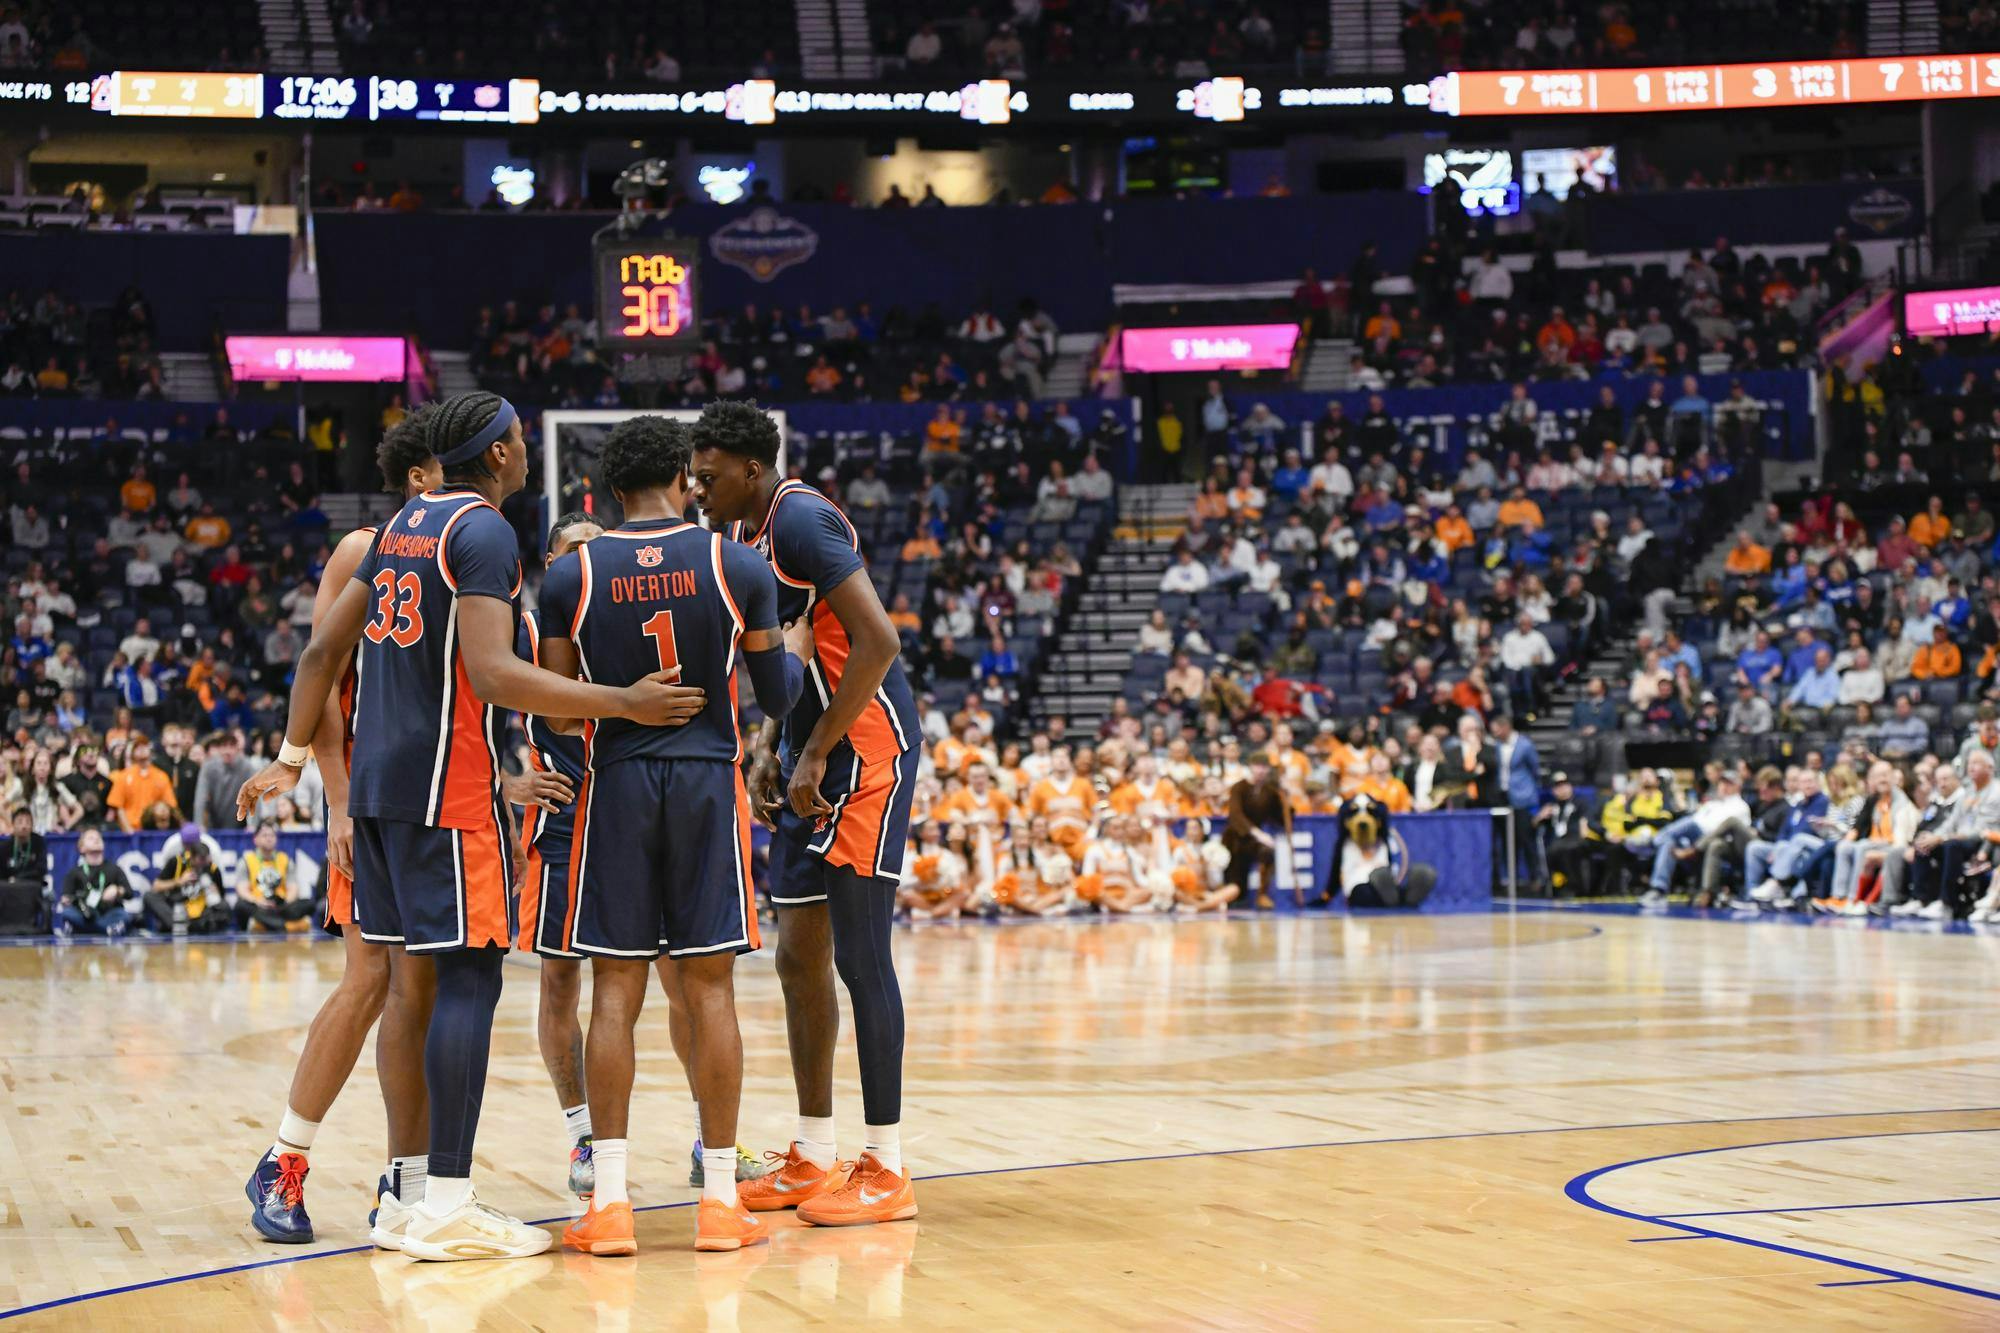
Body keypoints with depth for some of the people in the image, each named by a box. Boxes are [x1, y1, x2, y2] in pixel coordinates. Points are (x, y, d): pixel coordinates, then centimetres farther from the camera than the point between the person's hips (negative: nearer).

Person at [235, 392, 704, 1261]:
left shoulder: (402, 526, 16)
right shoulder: (483, 531, -11)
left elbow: (324, 649, 18)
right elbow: (493, 675, -22)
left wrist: (291, 758, 24)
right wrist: (625, 703, -20)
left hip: (377, 779, 9)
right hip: (448, 784, -9)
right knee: (470, 973, -7)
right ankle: (445, 1209, -9)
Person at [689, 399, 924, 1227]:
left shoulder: (801, 520, -15)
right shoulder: (752, 536, 15)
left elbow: (877, 642, -24)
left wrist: (817, 754, -21)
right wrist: (771, 750, 12)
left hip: (863, 752, -10)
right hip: (812, 757, 10)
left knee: (859, 955, -7)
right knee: (799, 955, 11)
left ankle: (886, 1170, -1)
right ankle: (812, 1160, 19)